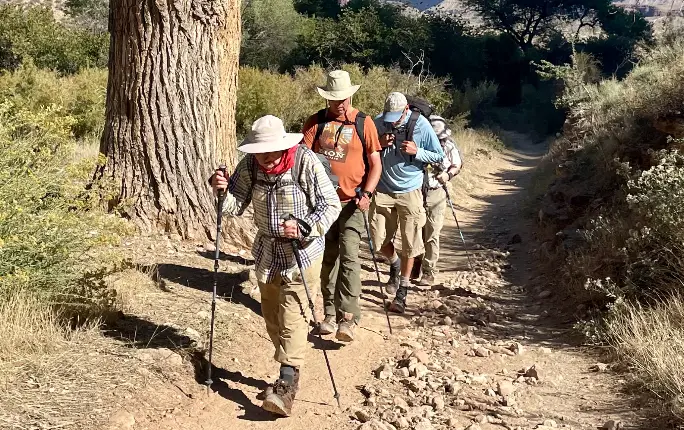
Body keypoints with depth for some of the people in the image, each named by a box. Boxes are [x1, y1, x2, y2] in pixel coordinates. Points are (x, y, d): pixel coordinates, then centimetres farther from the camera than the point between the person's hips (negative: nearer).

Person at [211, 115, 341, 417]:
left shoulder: (305, 162, -20)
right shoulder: (249, 164, -7)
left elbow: (331, 205, -17)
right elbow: (236, 206, -2)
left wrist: (304, 228, -30)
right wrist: (221, 191, -23)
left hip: (302, 251, -6)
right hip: (266, 251, 6)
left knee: (292, 317, -12)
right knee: (272, 316, 14)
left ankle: (287, 385, -13)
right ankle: (289, 369, 29)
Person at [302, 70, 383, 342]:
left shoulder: (363, 123, -1)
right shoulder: (316, 122, 3)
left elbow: (375, 164, 0)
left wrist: (367, 193, -15)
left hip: (352, 201, -3)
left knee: (349, 256, -14)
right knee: (328, 259, 10)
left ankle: (348, 318, -14)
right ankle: (330, 314, 19)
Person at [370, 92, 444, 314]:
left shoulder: (421, 125, -10)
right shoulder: (378, 122, -6)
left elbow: (439, 156, -3)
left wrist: (416, 151, -20)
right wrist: (379, 145, -14)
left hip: (409, 192, -2)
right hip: (383, 190, 2)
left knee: (409, 245, 2)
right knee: (379, 239, 6)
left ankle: (402, 291, 17)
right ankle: (394, 264, 39)